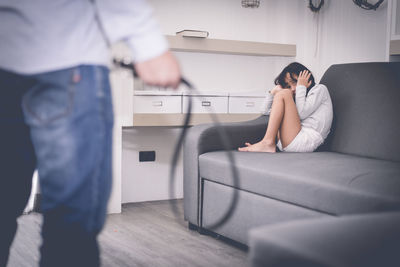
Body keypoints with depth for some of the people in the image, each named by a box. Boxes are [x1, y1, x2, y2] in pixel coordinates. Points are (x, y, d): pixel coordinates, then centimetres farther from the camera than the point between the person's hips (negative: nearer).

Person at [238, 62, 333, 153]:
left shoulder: (320, 89, 12)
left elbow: (301, 113, -7)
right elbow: (267, 111, 31)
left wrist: (301, 87, 5)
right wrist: (273, 92, 21)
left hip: (306, 141, -8)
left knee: (283, 94, -10)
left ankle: (267, 143, -23)